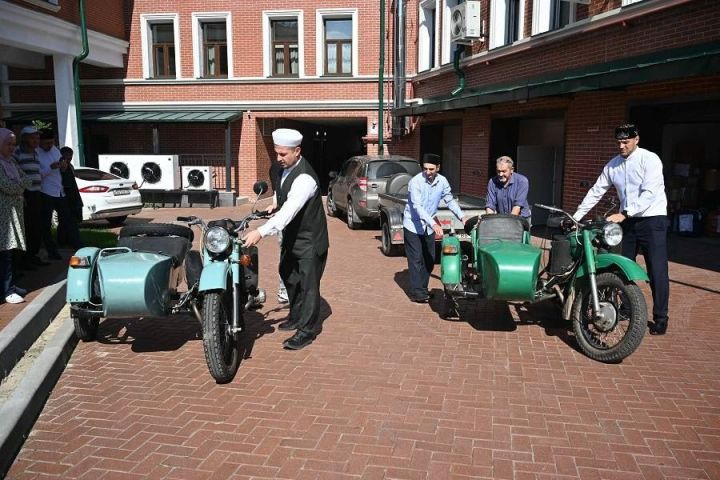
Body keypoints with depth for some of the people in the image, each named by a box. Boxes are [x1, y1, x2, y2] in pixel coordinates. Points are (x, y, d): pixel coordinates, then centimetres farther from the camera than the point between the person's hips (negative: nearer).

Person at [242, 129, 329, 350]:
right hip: (292, 236, 10)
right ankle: (296, 317, 41)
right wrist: (276, 205, 1)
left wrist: (261, 232, -49)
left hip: (309, 239, -10)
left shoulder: (304, 178, -29)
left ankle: (307, 330, 11)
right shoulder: (286, 168, 0)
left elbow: (289, 210, -41)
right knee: (288, 275, 22)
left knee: (308, 284, -2)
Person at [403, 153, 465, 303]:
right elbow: (417, 207, -30)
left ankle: (423, 289, 23)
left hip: (429, 226, 6)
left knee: (429, 260, 10)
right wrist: (434, 224, -39)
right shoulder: (416, 182, -21)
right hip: (413, 225, -6)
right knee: (416, 259, -6)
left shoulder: (442, 181, -4)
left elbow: (450, 200, 9)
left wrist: (462, 217, 0)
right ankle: (416, 293, 0)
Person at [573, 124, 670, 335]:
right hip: (627, 221, 6)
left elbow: (648, 194, -21)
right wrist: (576, 216, 4)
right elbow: (596, 191, 8)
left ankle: (660, 318, 5)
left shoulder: (650, 159, -12)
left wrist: (623, 214, -28)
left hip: (651, 220, -6)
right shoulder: (613, 165, 6)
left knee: (657, 271, -5)